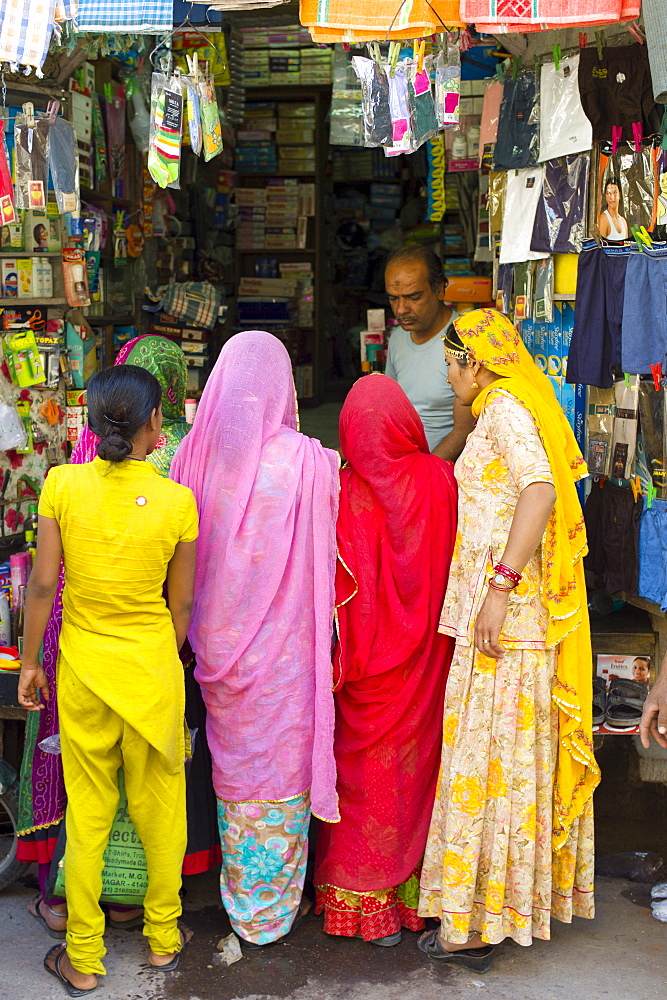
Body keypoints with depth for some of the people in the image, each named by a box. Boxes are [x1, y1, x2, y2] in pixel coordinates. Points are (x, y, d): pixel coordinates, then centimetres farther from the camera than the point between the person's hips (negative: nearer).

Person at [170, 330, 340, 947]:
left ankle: (240, 899, 33)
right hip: (285, 642, -3)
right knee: (284, 760, 12)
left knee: (234, 762, 18)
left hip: (221, 641, 3)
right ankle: (276, 905, 25)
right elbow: (328, 558, -8)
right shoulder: (308, 461, -15)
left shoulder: (195, 455, -7)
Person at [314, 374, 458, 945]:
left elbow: (336, 591, -14)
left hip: (368, 668, -2)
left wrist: (335, 662, -5)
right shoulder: (441, 480, -9)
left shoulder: (343, 492, -17)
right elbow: (456, 566, -1)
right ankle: (411, 894, 29)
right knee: (415, 768, 16)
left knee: (365, 775, 11)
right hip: (423, 662, 3)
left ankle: (366, 905, 22)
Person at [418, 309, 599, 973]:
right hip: (512, 612, 10)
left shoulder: (504, 408, -9)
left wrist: (502, 584, -28)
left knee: (486, 751, -4)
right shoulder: (503, 411, 20)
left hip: (503, 610, -10)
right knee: (511, 751, 14)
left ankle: (473, 925, 4)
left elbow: (540, 487, -24)